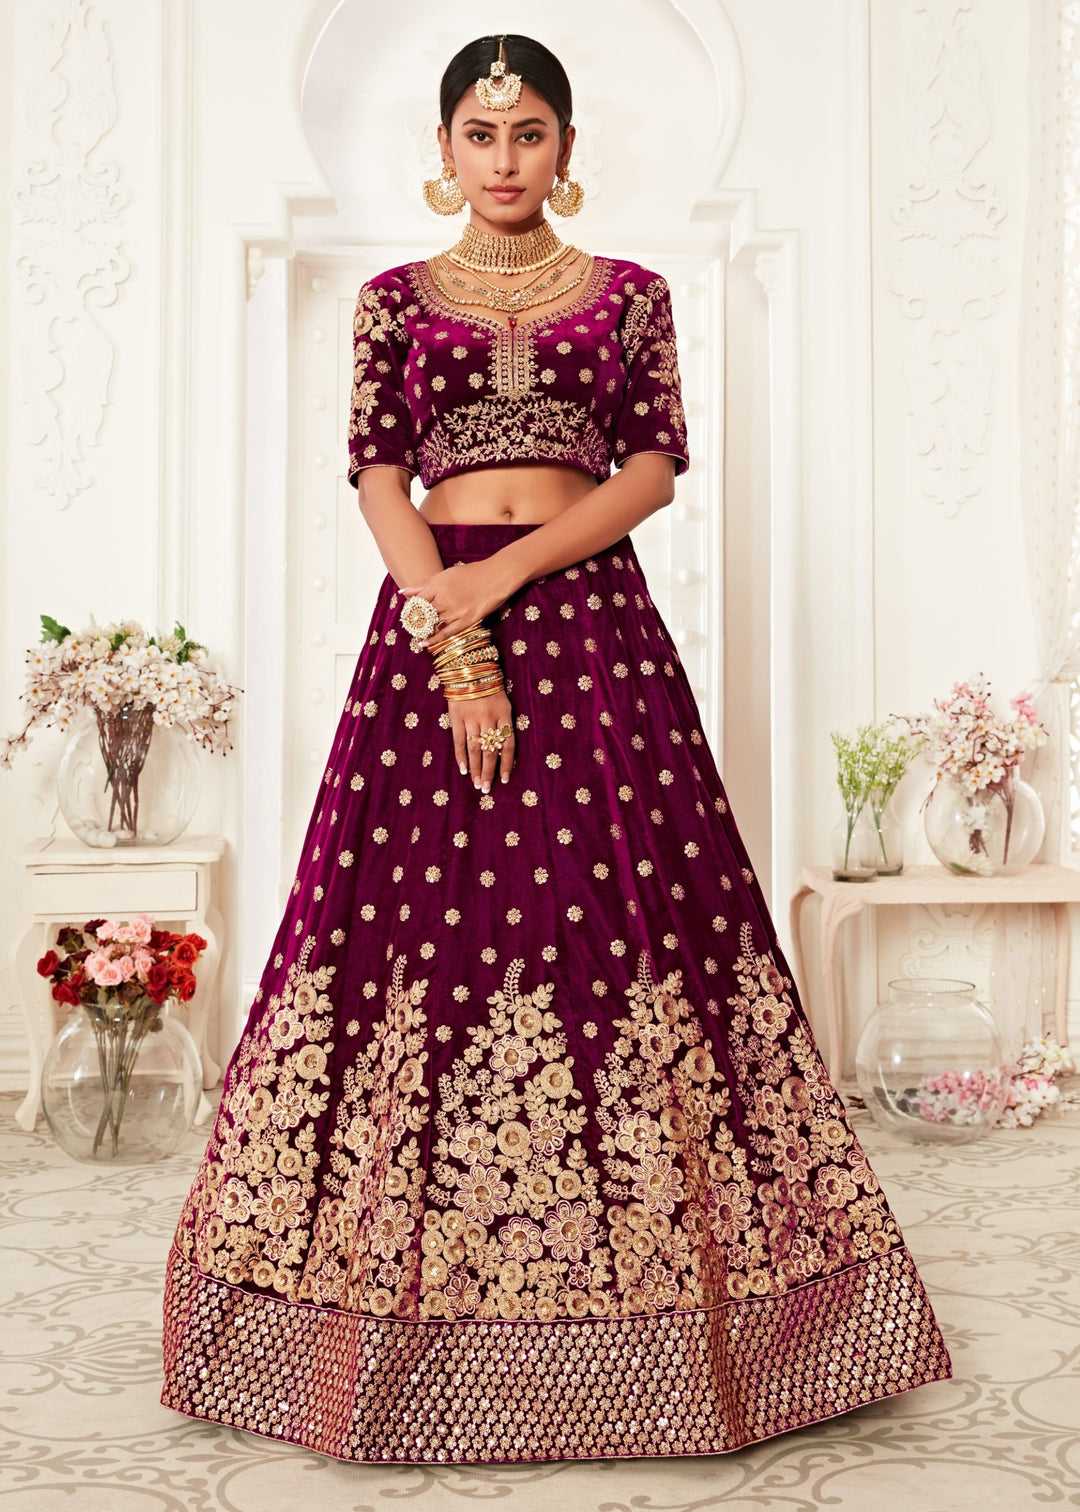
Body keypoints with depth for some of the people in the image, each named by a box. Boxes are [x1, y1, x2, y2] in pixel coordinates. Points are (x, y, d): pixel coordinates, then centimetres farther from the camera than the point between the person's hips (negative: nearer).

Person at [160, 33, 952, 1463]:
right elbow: (376, 472, 1)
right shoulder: (394, 298, 12)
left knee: (621, 909, -4)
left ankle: (640, 1321, 8)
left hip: (592, 618, 0)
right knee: (425, 918, -3)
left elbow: (659, 464, 2)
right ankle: (416, 1314, 10)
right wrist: (451, 637, -13)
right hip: (431, 616, 1)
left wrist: (511, 568, -11)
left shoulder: (630, 294, 12)